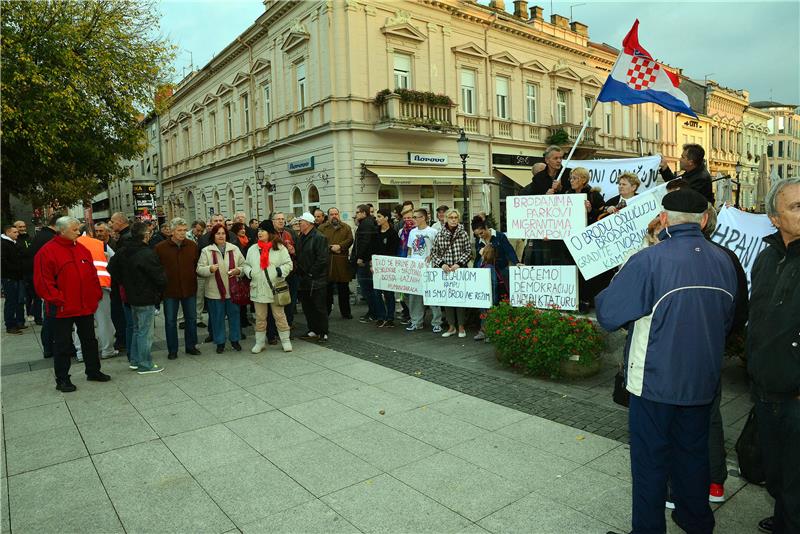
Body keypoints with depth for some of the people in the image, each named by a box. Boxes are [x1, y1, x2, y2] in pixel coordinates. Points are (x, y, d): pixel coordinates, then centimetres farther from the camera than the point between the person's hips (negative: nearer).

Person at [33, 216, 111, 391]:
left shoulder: (82, 249, 9)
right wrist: (57, 300, -17)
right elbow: (43, 281, -13)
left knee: (89, 340, 15)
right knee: (62, 345, 5)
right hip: (63, 309, -6)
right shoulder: (47, 252, -10)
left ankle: (93, 371, 29)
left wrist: (96, 294, 6)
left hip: (86, 306, 6)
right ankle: (62, 379, 17)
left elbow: (92, 274, 13)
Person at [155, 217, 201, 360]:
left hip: (189, 289, 2)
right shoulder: (160, 247, -7)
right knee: (170, 321, 7)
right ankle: (172, 350, 19)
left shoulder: (192, 246, 1)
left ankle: (191, 346, 26)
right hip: (170, 290, -2)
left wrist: (194, 280, 3)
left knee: (191, 319, 11)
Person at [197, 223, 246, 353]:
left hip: (232, 290, 2)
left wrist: (238, 270, -12)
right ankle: (220, 342, 22)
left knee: (234, 315, 10)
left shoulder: (235, 249, 4)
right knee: (217, 317, 8)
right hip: (214, 292, -1)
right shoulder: (206, 251, -2)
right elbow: (200, 269, -5)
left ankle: (235, 339, 27)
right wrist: (210, 269, -24)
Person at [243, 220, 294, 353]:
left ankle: (285, 341, 18)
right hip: (258, 289, 3)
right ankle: (260, 342, 24)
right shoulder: (252, 249, 8)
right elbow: (246, 265, 14)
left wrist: (280, 271, -19)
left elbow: (288, 264, -2)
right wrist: (249, 272, -6)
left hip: (275, 288, -3)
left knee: (279, 316, 5)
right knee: (260, 317, 11)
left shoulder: (280, 248, -2)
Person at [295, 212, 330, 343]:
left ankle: (323, 333, 6)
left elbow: (322, 259, -18)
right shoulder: (301, 238, 14)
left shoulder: (319, 238, -12)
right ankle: (313, 330, 25)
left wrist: (311, 272, -15)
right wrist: (300, 272, 3)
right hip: (304, 280, 8)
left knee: (319, 307, -2)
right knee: (307, 307, 13)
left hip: (316, 280, -8)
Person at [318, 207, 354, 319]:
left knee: (344, 289, 8)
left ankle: (346, 312, 18)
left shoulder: (346, 227, 12)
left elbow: (350, 240, -1)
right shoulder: (321, 228, 8)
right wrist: (331, 248, -15)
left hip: (342, 261, 1)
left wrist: (340, 246, -15)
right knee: (327, 289, 4)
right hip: (326, 262, -1)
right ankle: (325, 312, 14)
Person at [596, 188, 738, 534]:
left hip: (655, 379, -5)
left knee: (650, 460, 9)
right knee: (693, 453, 23)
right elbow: (727, 321, 13)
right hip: (702, 380, 6)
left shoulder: (649, 261, -20)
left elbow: (607, 314, -16)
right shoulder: (724, 262, -1)